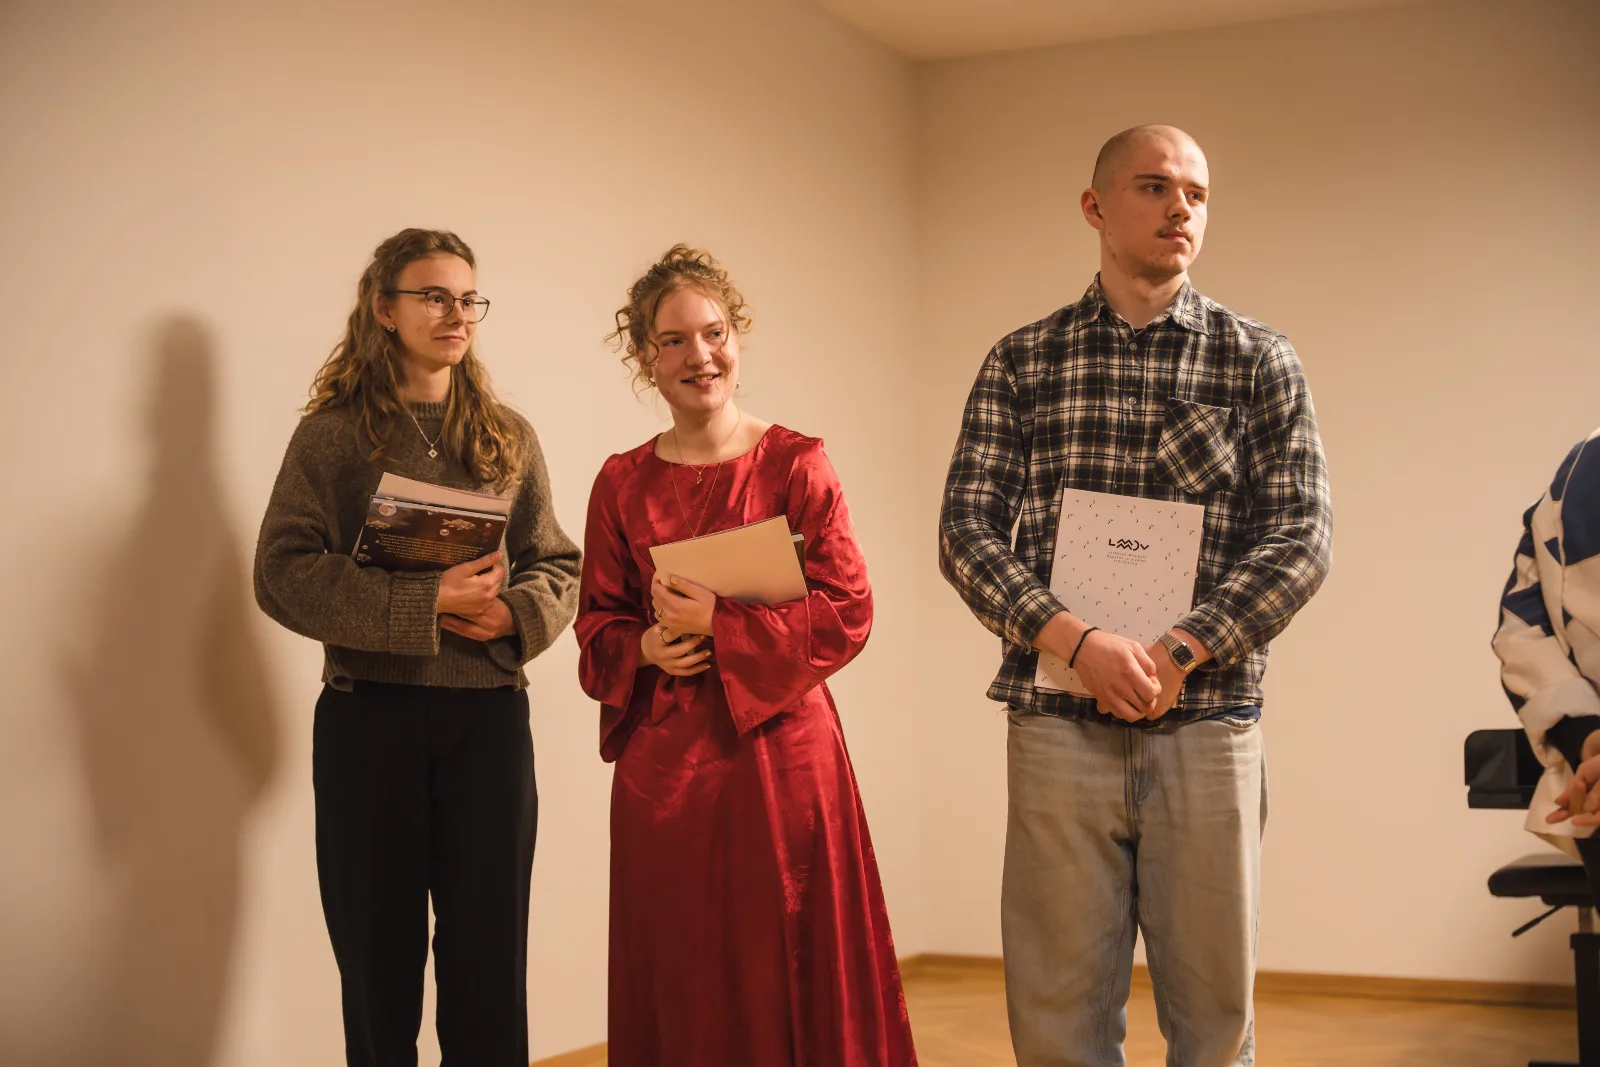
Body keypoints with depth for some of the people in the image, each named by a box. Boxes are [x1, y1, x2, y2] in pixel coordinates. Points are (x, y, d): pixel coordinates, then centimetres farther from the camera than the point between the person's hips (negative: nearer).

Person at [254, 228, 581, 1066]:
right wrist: (424, 603, -17)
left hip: (489, 719, 2)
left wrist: (516, 614, -11)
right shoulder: (333, 433, 0)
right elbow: (282, 573, -9)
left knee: (489, 960, 6)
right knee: (378, 960, 7)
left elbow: (559, 566, 11)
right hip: (368, 717, -2)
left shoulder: (508, 438, 9)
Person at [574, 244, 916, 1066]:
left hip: (779, 749, -2)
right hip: (661, 761, 3)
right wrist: (648, 648, -9)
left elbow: (847, 612, -7)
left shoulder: (795, 464, -1)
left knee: (787, 980, 2)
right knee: (679, 986, 8)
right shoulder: (622, 483, 8)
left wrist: (719, 626, -14)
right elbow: (596, 627, 12)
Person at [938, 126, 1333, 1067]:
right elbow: (968, 529, 0)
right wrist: (1080, 642, -15)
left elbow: (1302, 534, -1)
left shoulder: (1259, 360, 6)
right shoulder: (1022, 363, 8)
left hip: (1207, 729, 0)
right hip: (1058, 729, 0)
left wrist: (1176, 654, -14)